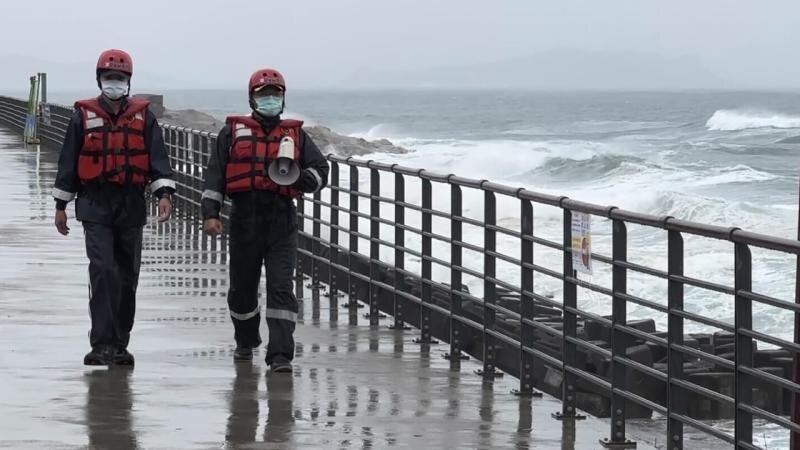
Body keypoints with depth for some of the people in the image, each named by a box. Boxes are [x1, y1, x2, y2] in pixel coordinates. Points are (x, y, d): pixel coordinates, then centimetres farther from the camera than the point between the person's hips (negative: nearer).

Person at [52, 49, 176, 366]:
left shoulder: (143, 117, 7)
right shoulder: (84, 117, 5)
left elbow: (158, 157, 0)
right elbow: (68, 162, 8)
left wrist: (164, 193, -14)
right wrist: (61, 205, 8)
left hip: (131, 206, 2)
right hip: (95, 206, -2)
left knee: (127, 277, 7)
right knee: (103, 270, -15)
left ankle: (119, 345, 17)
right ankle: (102, 343, -15)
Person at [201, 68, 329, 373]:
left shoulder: (295, 135, 13)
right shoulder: (233, 132, 9)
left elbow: (320, 171, 10)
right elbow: (214, 174, 5)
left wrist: (296, 178, -12)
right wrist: (210, 213, -5)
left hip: (282, 222, -1)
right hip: (244, 220, 1)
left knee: (281, 287, -11)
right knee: (242, 287, 12)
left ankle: (280, 354, -15)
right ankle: (245, 342, 37)